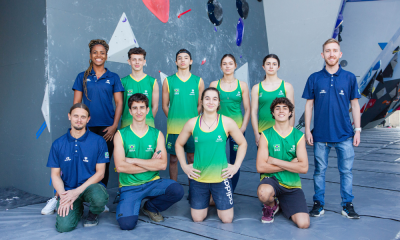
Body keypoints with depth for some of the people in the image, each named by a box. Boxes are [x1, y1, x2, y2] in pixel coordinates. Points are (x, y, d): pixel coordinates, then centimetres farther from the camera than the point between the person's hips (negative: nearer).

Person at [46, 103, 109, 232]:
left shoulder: (98, 141, -6)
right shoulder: (58, 144, 2)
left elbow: (100, 173, -5)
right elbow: (55, 174, 6)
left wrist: (78, 191, -15)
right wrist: (63, 195, -11)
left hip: (91, 185, -1)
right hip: (68, 189, 2)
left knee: (99, 198, -36)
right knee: (64, 226, -20)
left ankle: (93, 213, 3)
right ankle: (78, 208, 17)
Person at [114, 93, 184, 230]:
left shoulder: (157, 134, 2)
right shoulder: (120, 135, -1)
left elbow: (162, 164, -11)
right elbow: (120, 166, -13)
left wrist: (133, 160, -13)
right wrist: (151, 164, -10)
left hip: (152, 183, 2)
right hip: (129, 186, -1)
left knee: (177, 190, -27)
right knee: (126, 224, -23)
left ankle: (150, 207, 6)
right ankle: (133, 205, 15)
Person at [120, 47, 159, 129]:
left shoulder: (152, 82, 7)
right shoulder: (123, 82, 6)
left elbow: (155, 106, 8)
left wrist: (148, 120, -1)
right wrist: (129, 119, -3)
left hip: (148, 123, 0)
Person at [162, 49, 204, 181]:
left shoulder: (198, 81, 7)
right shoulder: (168, 81, 5)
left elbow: (200, 105, 9)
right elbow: (165, 105, 6)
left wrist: (193, 119, -1)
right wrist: (173, 119, -2)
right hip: (173, 127, 0)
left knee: (192, 158, 8)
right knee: (173, 158, 7)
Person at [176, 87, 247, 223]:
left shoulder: (227, 123, -5)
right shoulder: (192, 123, -2)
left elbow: (242, 143, 5)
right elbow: (179, 144, 10)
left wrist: (236, 166, -2)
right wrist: (184, 166, 3)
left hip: (221, 177, -1)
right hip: (198, 178, 1)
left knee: (227, 219, 4)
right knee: (197, 219, 7)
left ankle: (216, 201, 35)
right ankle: (207, 201, 39)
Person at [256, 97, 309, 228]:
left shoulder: (298, 136, 2)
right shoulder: (266, 135, -3)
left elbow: (304, 168, -9)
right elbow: (260, 167, -12)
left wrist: (275, 161, -12)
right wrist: (290, 164, -10)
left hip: (292, 184, 2)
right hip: (271, 179, -2)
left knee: (304, 223, -14)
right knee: (264, 193, -38)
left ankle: (283, 204, 20)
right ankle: (271, 205, 2)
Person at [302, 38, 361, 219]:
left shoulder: (349, 77, 5)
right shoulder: (314, 78, 3)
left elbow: (355, 104, 7)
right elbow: (309, 105, 4)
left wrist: (358, 129, 3)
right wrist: (307, 130, 0)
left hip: (344, 134, 1)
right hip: (320, 135, 0)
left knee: (346, 170, 7)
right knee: (319, 170, 8)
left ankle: (348, 205, 21)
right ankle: (318, 204, 20)